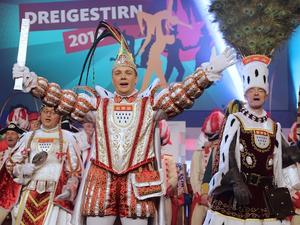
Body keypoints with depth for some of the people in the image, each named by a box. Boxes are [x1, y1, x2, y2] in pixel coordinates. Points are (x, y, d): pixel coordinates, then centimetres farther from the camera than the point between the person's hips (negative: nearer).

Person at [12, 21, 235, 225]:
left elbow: (181, 94, -3)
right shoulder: (98, 103, 13)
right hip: (101, 180, 1)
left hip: (137, 181, -1)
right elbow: (63, 99, 8)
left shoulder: (150, 103, 8)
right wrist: (31, 80, -1)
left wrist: (209, 72, -16)